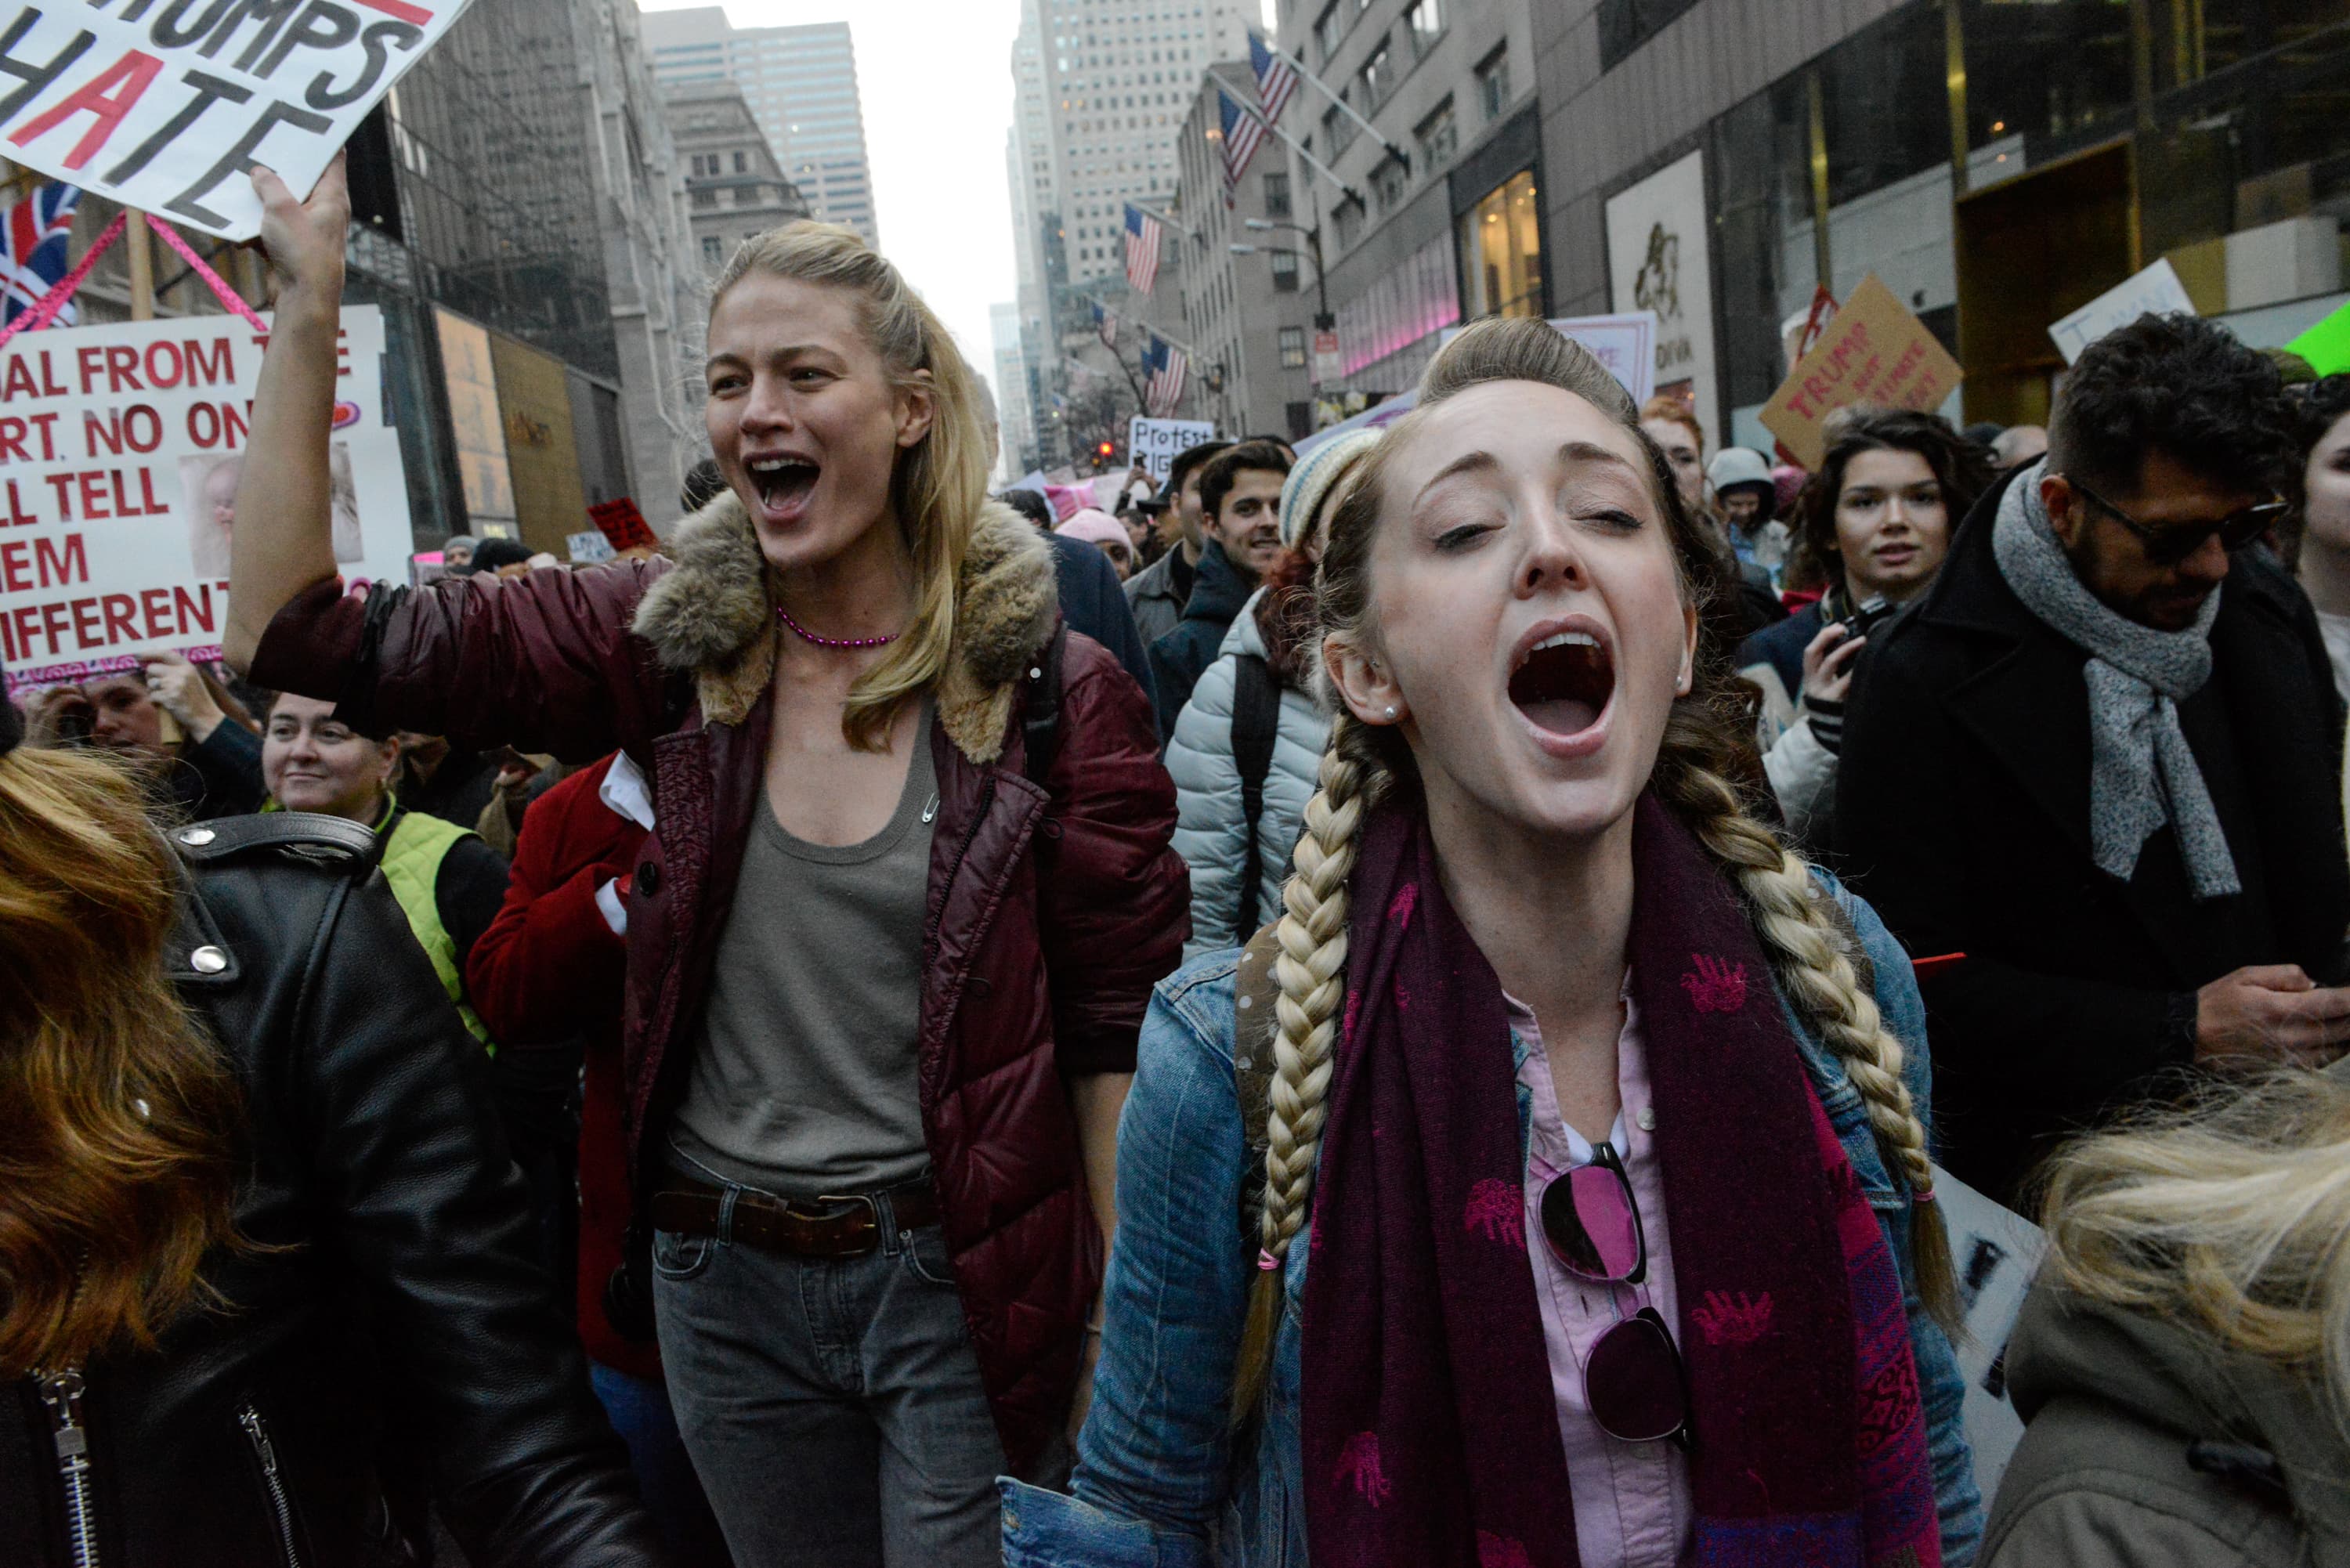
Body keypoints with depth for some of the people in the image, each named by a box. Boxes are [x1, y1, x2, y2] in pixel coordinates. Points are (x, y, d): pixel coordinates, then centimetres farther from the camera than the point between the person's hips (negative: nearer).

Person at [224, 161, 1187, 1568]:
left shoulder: (1050, 683, -10)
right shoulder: (669, 639, -3)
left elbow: (1121, 1036, -8)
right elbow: (295, 633, -3)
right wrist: (306, 314, -9)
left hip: (962, 1289, -3)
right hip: (725, 1282, 4)